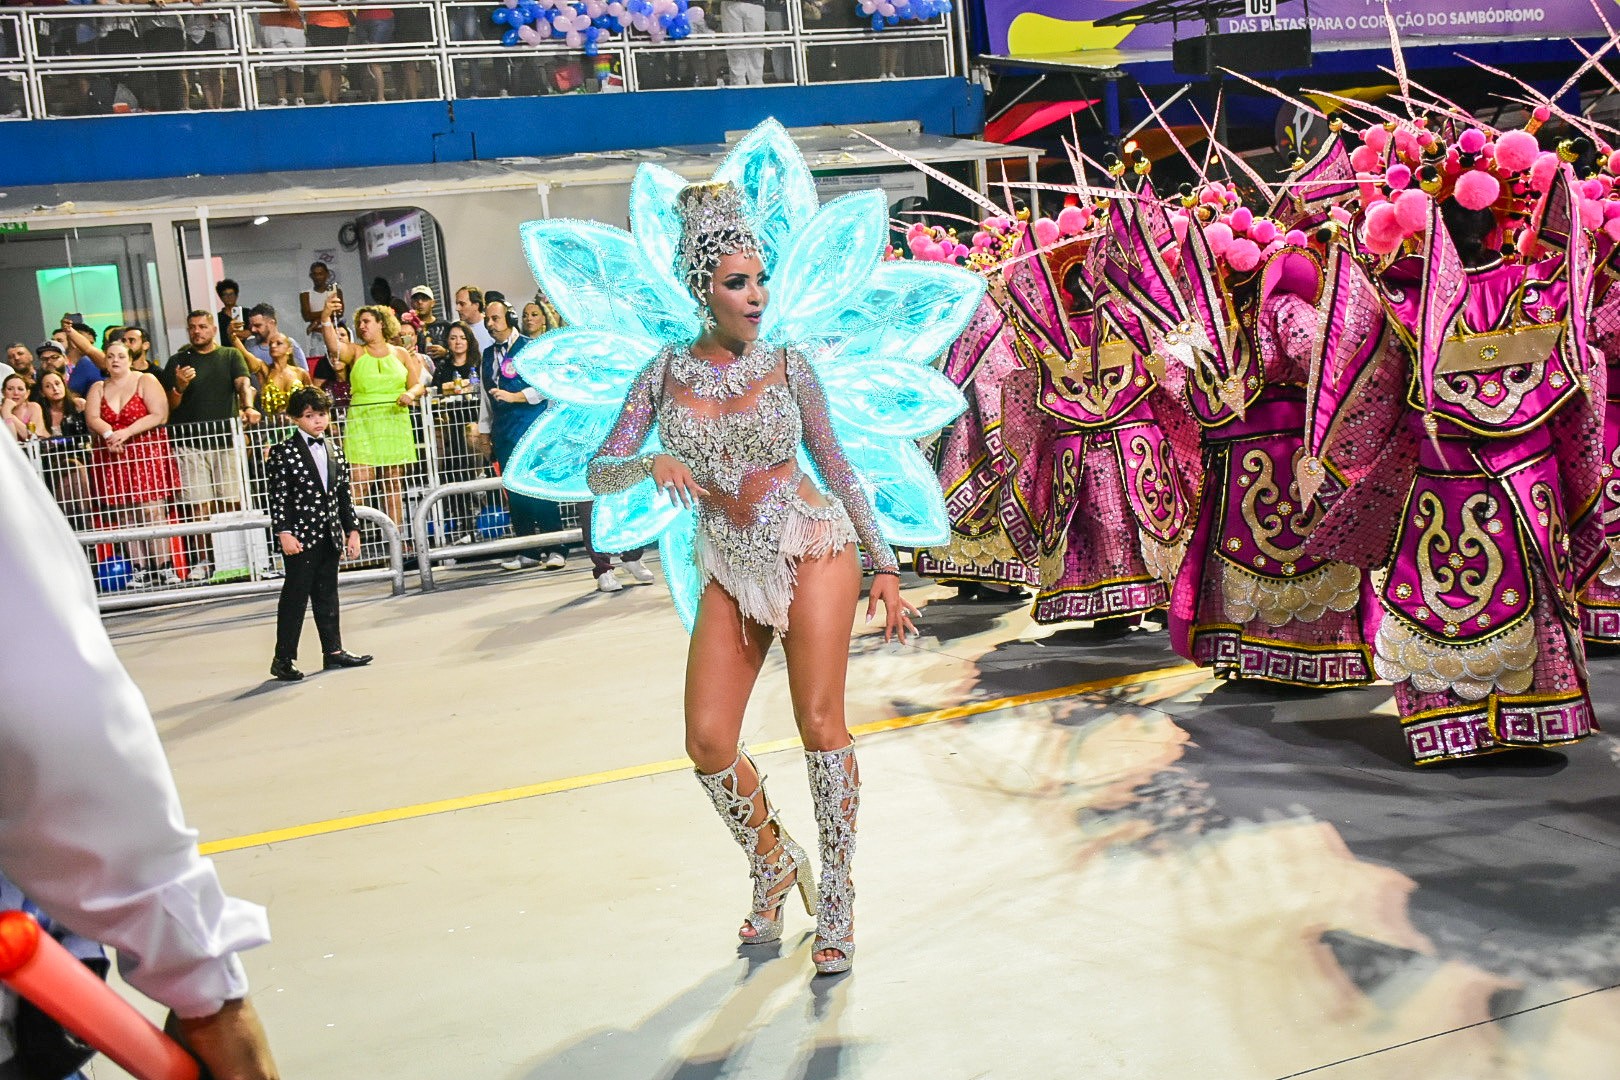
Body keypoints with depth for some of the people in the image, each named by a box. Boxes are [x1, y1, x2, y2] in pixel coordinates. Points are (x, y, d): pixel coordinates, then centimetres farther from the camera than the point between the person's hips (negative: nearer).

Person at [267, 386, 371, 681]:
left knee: (327, 595, 13)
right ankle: (283, 659, 3)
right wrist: (284, 533, -16)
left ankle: (333, 651, 20)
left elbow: (344, 493, 13)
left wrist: (352, 529, 10)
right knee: (295, 596, -2)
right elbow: (278, 496, -10)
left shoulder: (335, 449, 11)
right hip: (300, 535, -5)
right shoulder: (284, 452, -6)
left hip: (330, 535, 5)